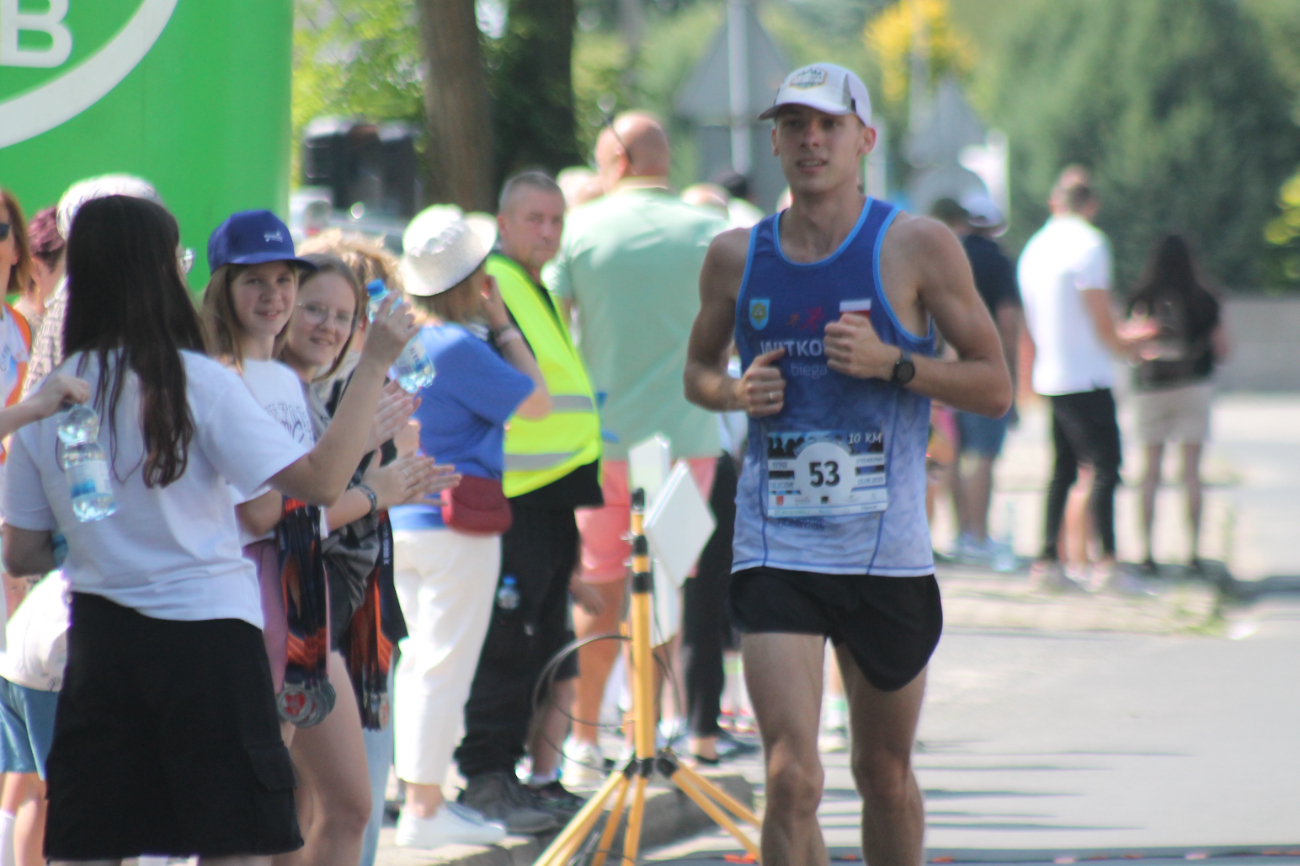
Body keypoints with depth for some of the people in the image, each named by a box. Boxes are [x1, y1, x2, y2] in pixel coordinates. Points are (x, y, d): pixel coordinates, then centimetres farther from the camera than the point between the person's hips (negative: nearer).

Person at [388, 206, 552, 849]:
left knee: (421, 661, 16)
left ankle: (421, 797, 22)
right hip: (456, 527, -9)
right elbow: (537, 403, -13)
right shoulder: (461, 349, -19)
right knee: (446, 664, -5)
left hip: (404, 522, 9)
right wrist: (503, 327, -7)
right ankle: (424, 809, -4)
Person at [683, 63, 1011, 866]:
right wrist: (736, 393, -2)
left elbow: (995, 386, -1)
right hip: (775, 549, 0)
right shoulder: (737, 256, 6)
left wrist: (891, 363, -16)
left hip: (887, 551, 0)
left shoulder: (918, 247, -2)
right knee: (792, 778, -13)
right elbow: (698, 371, 22)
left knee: (885, 774, 13)